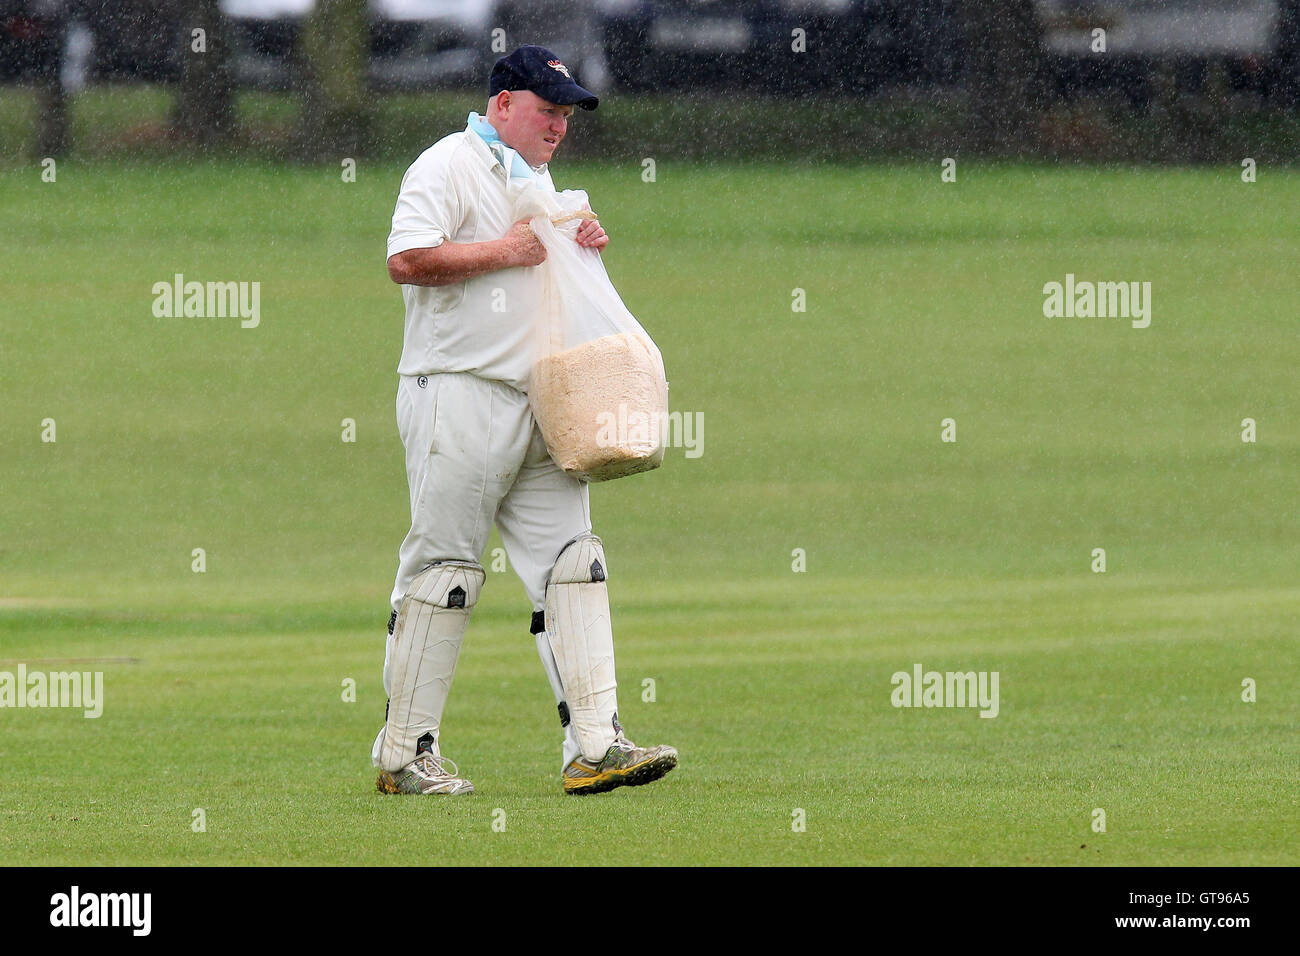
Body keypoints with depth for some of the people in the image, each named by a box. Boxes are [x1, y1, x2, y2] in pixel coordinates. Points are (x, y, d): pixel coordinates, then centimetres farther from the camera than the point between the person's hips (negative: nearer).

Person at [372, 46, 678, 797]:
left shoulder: (537, 178, 21)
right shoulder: (450, 165, -6)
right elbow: (408, 260, -19)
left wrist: (583, 248, 11)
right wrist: (506, 251, -16)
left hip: (540, 408, 8)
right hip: (460, 395, -8)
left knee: (571, 563, -1)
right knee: (443, 568, -6)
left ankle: (595, 745, -6)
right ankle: (404, 754, -1)